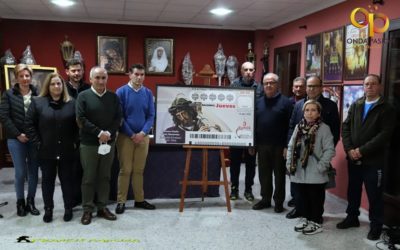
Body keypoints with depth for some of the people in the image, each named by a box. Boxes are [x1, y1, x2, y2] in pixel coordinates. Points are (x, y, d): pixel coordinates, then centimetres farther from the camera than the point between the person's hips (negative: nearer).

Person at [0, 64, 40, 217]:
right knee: (20, 172, 2)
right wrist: (18, 134, -9)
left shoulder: (37, 94, 1)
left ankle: (31, 201, 21)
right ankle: (20, 202, 19)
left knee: (33, 171, 7)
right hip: (16, 139, -1)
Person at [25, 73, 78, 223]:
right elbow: (29, 124, -2)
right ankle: (48, 209, 23)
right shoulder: (38, 102, -1)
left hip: (66, 151, 0)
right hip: (46, 151, 0)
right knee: (47, 180, 11)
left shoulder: (71, 103, 2)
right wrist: (37, 143, -7)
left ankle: (68, 208, 21)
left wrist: (75, 142, -4)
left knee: (67, 179, 9)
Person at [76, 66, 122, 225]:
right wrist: (99, 133, -17)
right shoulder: (83, 96, -4)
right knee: (89, 178, 5)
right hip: (89, 144, -3)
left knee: (105, 177, 10)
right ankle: (87, 210, 14)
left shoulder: (113, 97, 6)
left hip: (109, 143, 3)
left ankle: (102, 208, 20)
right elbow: (81, 120, -11)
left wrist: (109, 133, -13)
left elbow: (118, 118, 3)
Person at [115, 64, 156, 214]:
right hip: (125, 136, -3)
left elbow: (151, 116, 2)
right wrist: (132, 135, -11)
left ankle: (139, 200, 20)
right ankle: (121, 201, 10)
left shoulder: (148, 93, 4)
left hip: (143, 136, 3)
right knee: (125, 170, 1)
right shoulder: (121, 92, -6)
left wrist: (142, 133, -11)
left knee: (139, 170, 11)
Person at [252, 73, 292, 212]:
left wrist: (288, 145, -15)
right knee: (264, 174, 11)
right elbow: (254, 123, 10)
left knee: (279, 174, 6)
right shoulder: (258, 102, 10)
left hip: (279, 145, -4)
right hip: (262, 145, 4)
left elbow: (291, 125, -9)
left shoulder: (286, 102, -4)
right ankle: (265, 199, 23)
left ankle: (279, 202, 17)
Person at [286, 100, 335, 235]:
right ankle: (305, 218, 31)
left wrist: (321, 166, -16)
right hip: (299, 170, 5)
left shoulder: (324, 128, -8)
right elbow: (291, 147, 11)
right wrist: (289, 163, 4)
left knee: (316, 198, 6)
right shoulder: (299, 127, 7)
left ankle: (316, 222, 19)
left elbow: (329, 150, -12)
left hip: (315, 173, -5)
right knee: (303, 196, 15)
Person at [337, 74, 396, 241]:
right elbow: (346, 127, 6)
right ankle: (352, 218, 33)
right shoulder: (355, 105, 10)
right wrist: (349, 149, -8)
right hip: (353, 158, 4)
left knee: (374, 195, 5)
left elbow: (384, 134, -13)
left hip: (373, 160, -4)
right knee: (353, 190, 16)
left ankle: (376, 226, 20)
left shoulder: (386, 109, -4)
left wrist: (362, 150, -17)